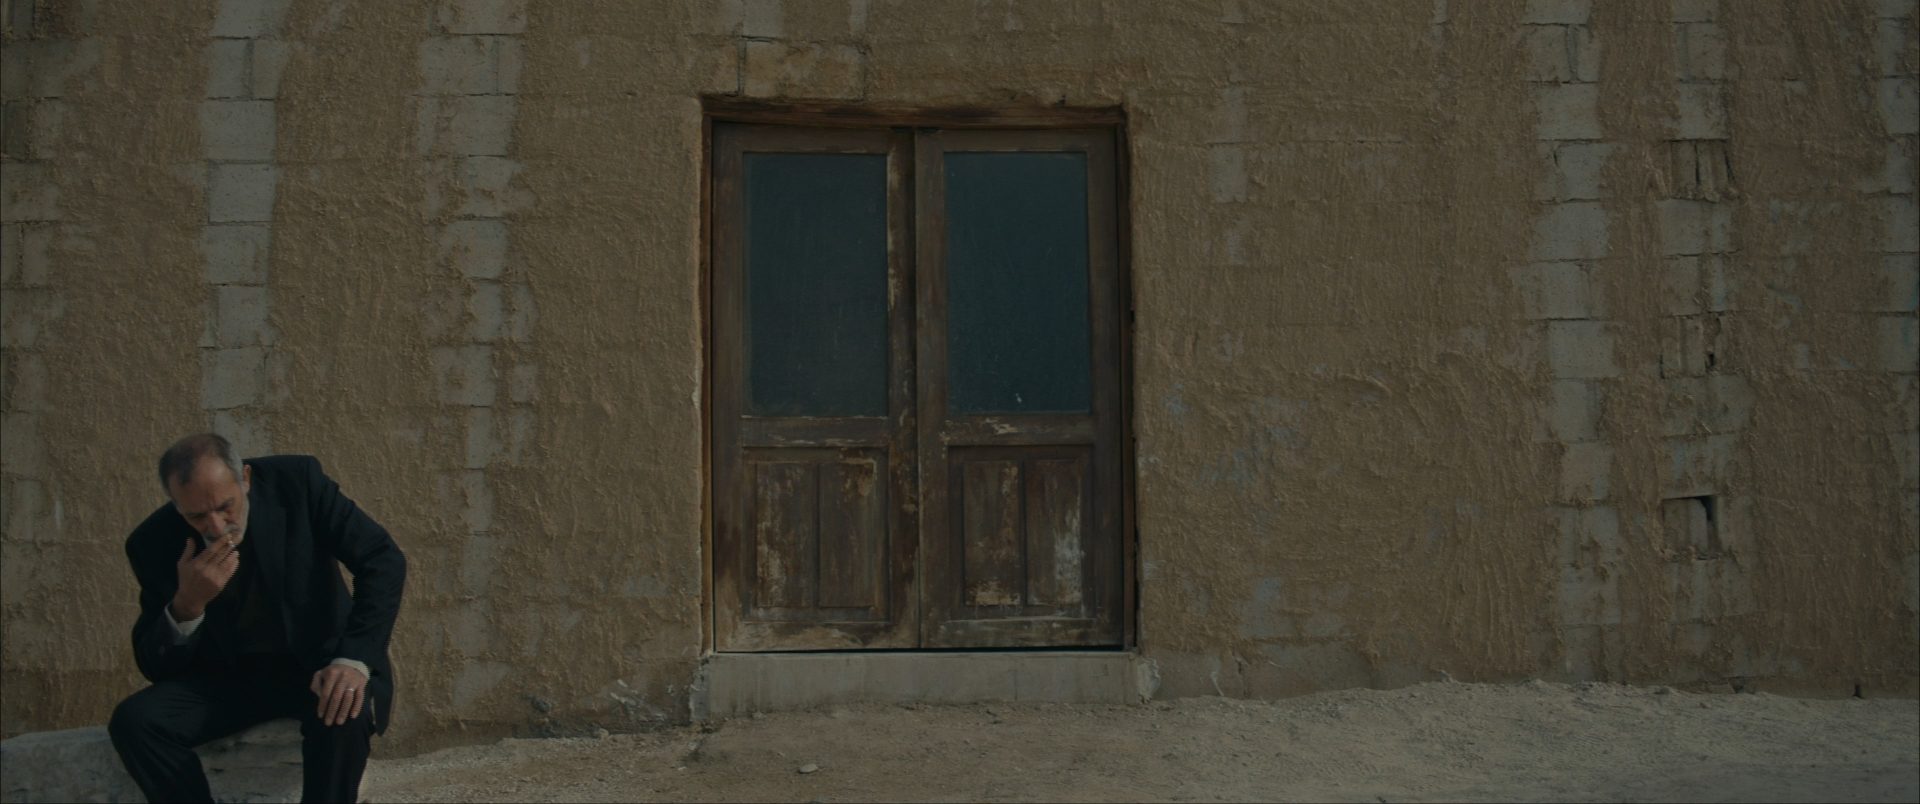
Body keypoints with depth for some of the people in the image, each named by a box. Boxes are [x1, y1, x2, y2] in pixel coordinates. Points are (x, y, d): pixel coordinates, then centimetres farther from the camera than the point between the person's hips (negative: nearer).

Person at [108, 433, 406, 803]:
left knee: (344, 714, -36)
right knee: (134, 720, -23)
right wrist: (187, 604, -28)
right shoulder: (156, 542, -11)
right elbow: (156, 667, -6)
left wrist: (355, 658, -30)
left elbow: (383, 559, -16)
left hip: (319, 661, -2)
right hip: (229, 676, 3)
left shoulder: (297, 481, -16)